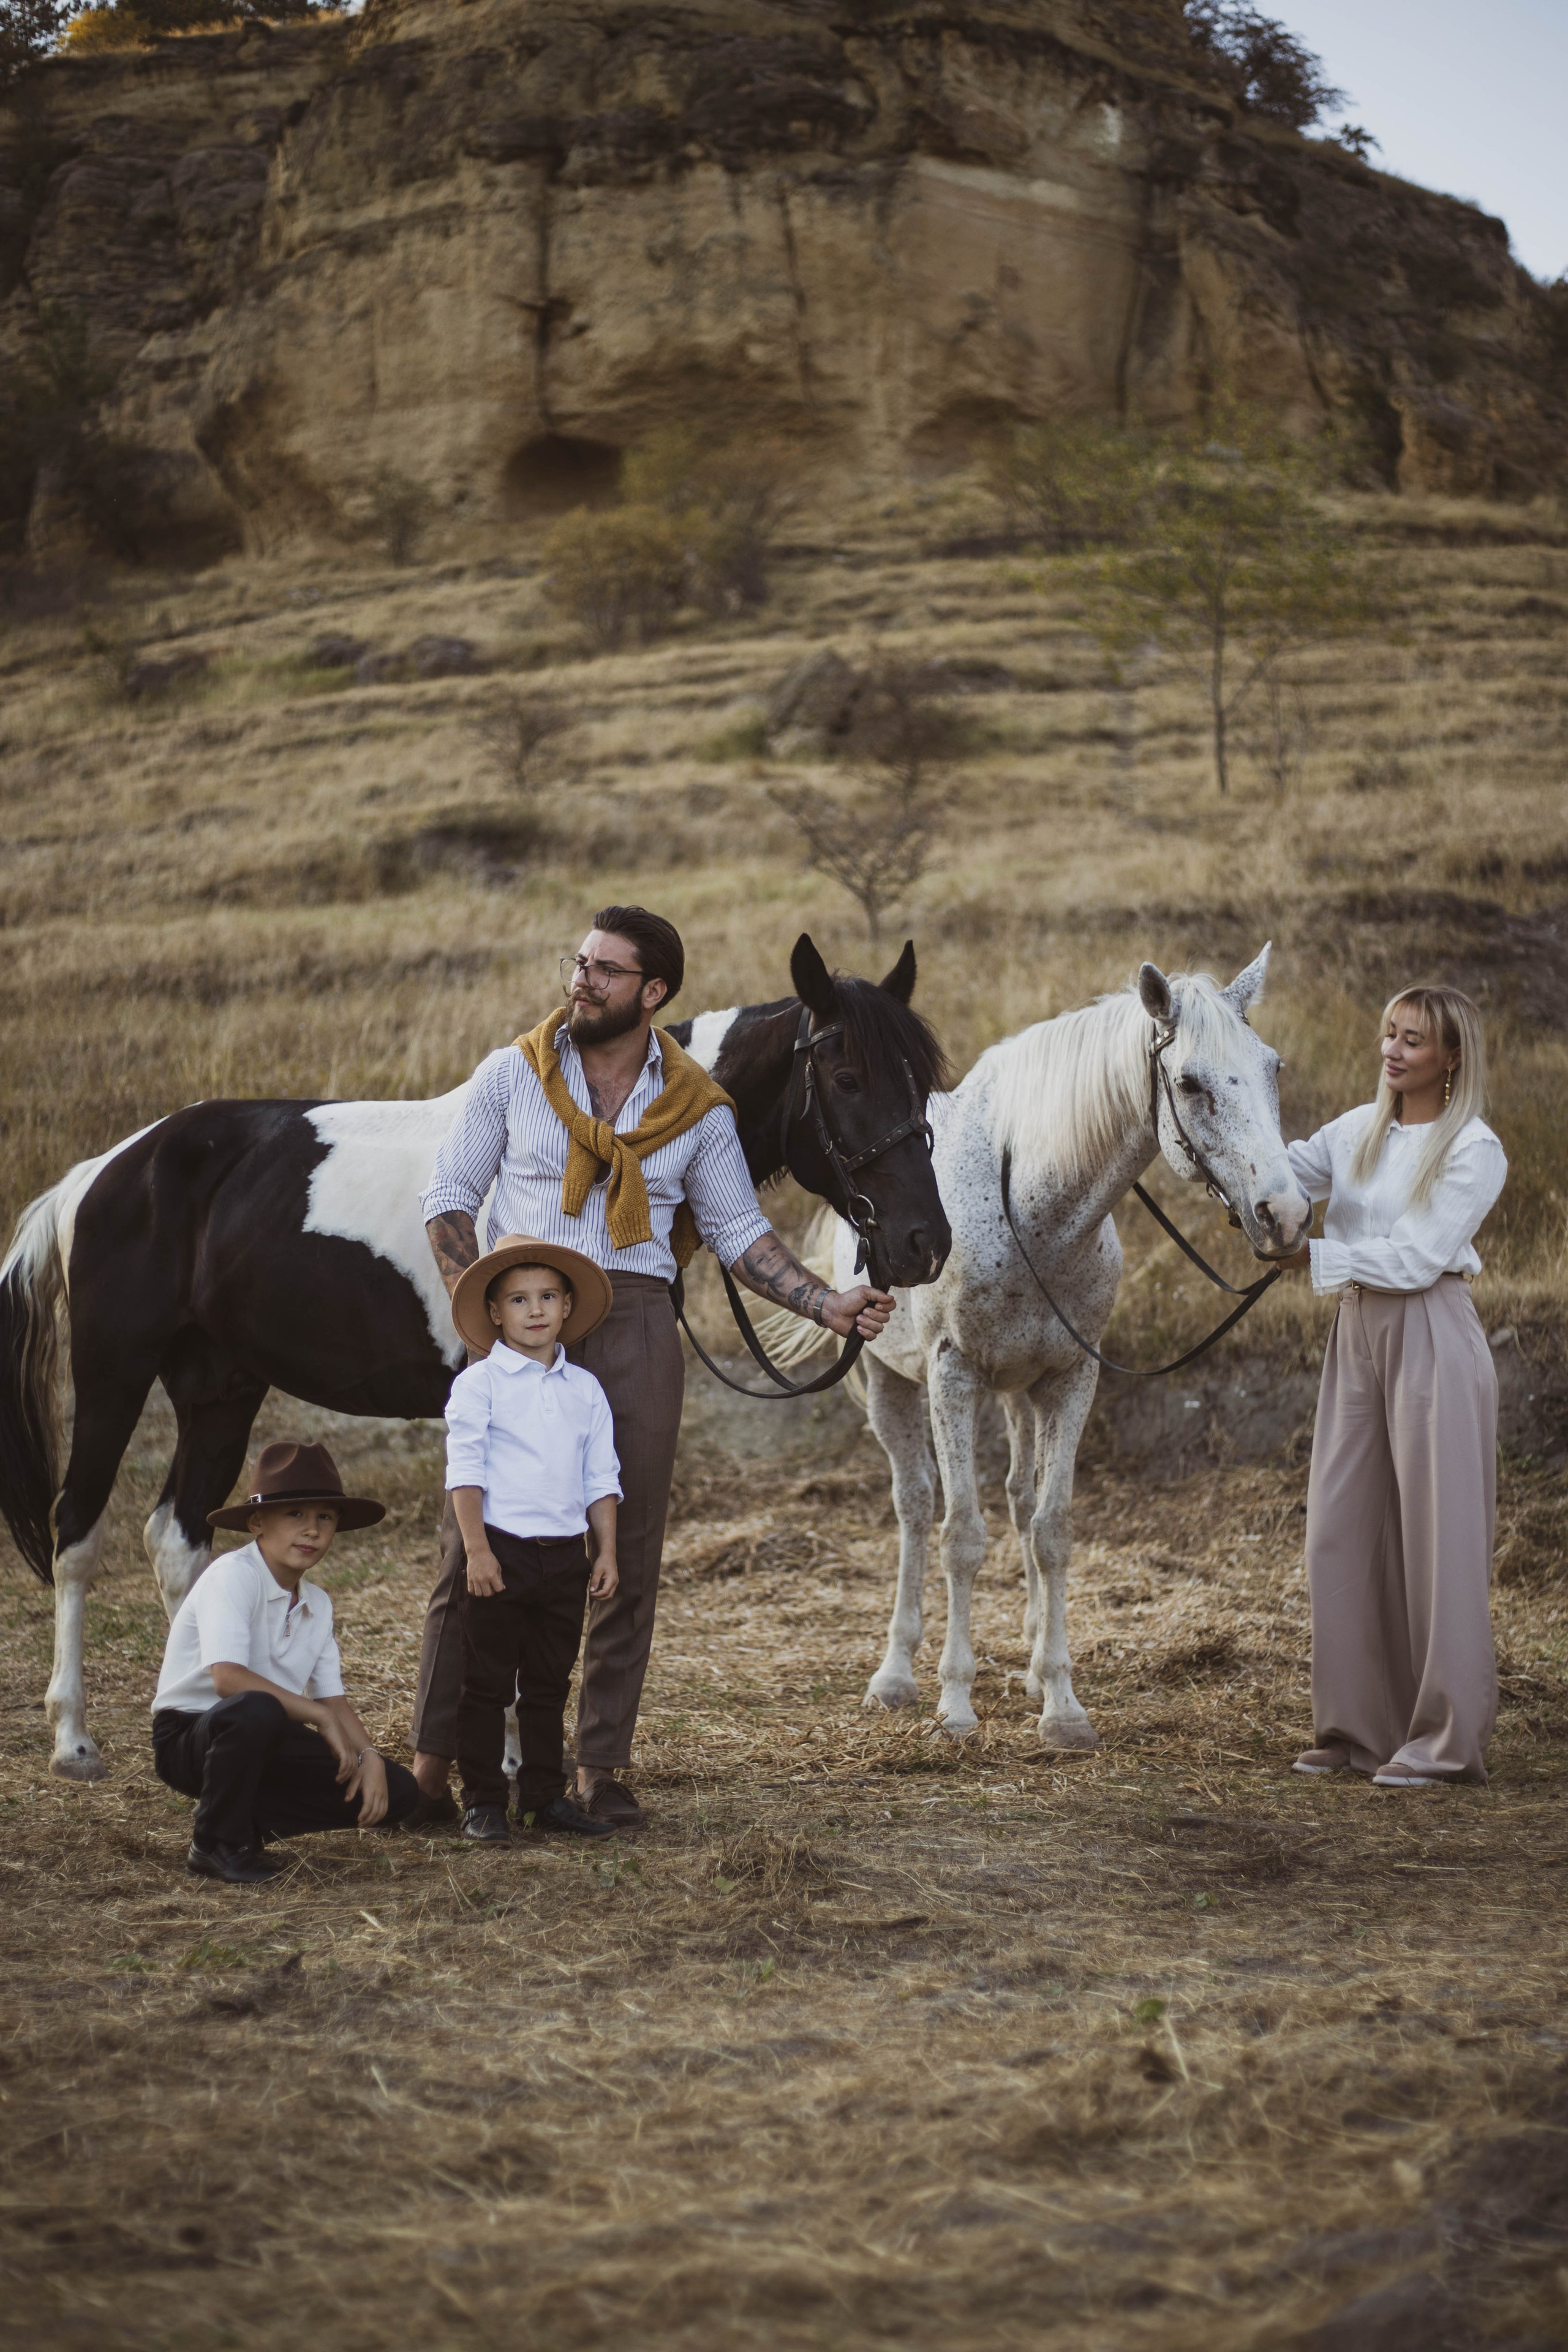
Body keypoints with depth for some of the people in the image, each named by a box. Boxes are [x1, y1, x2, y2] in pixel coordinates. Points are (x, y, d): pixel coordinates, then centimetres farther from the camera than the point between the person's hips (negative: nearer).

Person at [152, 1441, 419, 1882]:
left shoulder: (317, 1605, 7)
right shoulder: (233, 1576, -18)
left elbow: (334, 1701, 7)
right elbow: (226, 1677, -31)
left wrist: (369, 1757, -13)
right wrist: (318, 1715, -26)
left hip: (265, 1744, 7)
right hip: (188, 1737, -7)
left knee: (399, 1793, -6)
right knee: (256, 1710, -42)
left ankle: (250, 1820, 4)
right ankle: (217, 1843, -18)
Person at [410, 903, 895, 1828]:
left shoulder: (697, 1109, 6)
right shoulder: (512, 1075, 4)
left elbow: (740, 1231, 11)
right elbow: (449, 1194, 6)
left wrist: (828, 1304, -2)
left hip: (634, 1327, 1)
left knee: (628, 1558, 3)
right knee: (474, 1545, -1)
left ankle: (602, 1769, 12)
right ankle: (432, 1760, 6)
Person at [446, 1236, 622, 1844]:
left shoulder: (585, 1389, 9)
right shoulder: (479, 1384, -4)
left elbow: (601, 1478, 12)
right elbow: (464, 1470, -8)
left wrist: (606, 1553, 6)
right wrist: (477, 1550, -15)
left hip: (565, 1556, 4)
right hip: (503, 1551, -4)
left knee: (549, 1685, 11)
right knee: (488, 1683, 1)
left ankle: (545, 1797, 18)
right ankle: (483, 1802, 6)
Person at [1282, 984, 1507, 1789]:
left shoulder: (1474, 1150, -8)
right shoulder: (1359, 1131, 11)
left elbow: (1420, 1257, -15)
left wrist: (1316, 1255, -19)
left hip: (1431, 1337, -7)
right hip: (1357, 1334, 7)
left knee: (1437, 1534, -4)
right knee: (1341, 1531, 7)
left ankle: (1446, 1738, 1)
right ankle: (1361, 1726, 16)